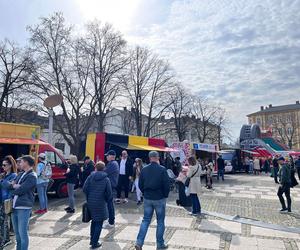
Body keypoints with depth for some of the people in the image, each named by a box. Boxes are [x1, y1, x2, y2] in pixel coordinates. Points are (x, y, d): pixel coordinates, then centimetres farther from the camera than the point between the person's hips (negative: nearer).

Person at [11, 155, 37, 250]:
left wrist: (13, 191, 1)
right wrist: (15, 186, -8)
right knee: (17, 232, 19)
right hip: (15, 207, 9)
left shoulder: (32, 176, -13)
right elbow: (12, 185, 12)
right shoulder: (22, 174, 16)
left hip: (24, 208, -9)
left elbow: (20, 190, -18)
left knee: (23, 233, -3)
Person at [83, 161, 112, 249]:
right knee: (99, 224, 8)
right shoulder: (106, 179, -8)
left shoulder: (90, 177, -3)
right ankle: (95, 243, 11)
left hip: (90, 202, 4)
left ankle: (92, 240, 30)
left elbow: (85, 189, -6)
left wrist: (89, 198, 10)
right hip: (100, 203, -3)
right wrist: (106, 200, 11)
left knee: (94, 221, 22)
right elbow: (109, 193, -8)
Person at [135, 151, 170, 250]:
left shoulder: (144, 169, -1)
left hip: (147, 198, 3)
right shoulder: (162, 169, -13)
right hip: (160, 198, -3)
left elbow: (140, 184, 4)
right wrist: (165, 195, 4)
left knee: (146, 220, 13)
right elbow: (166, 185, -12)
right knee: (160, 222, 10)